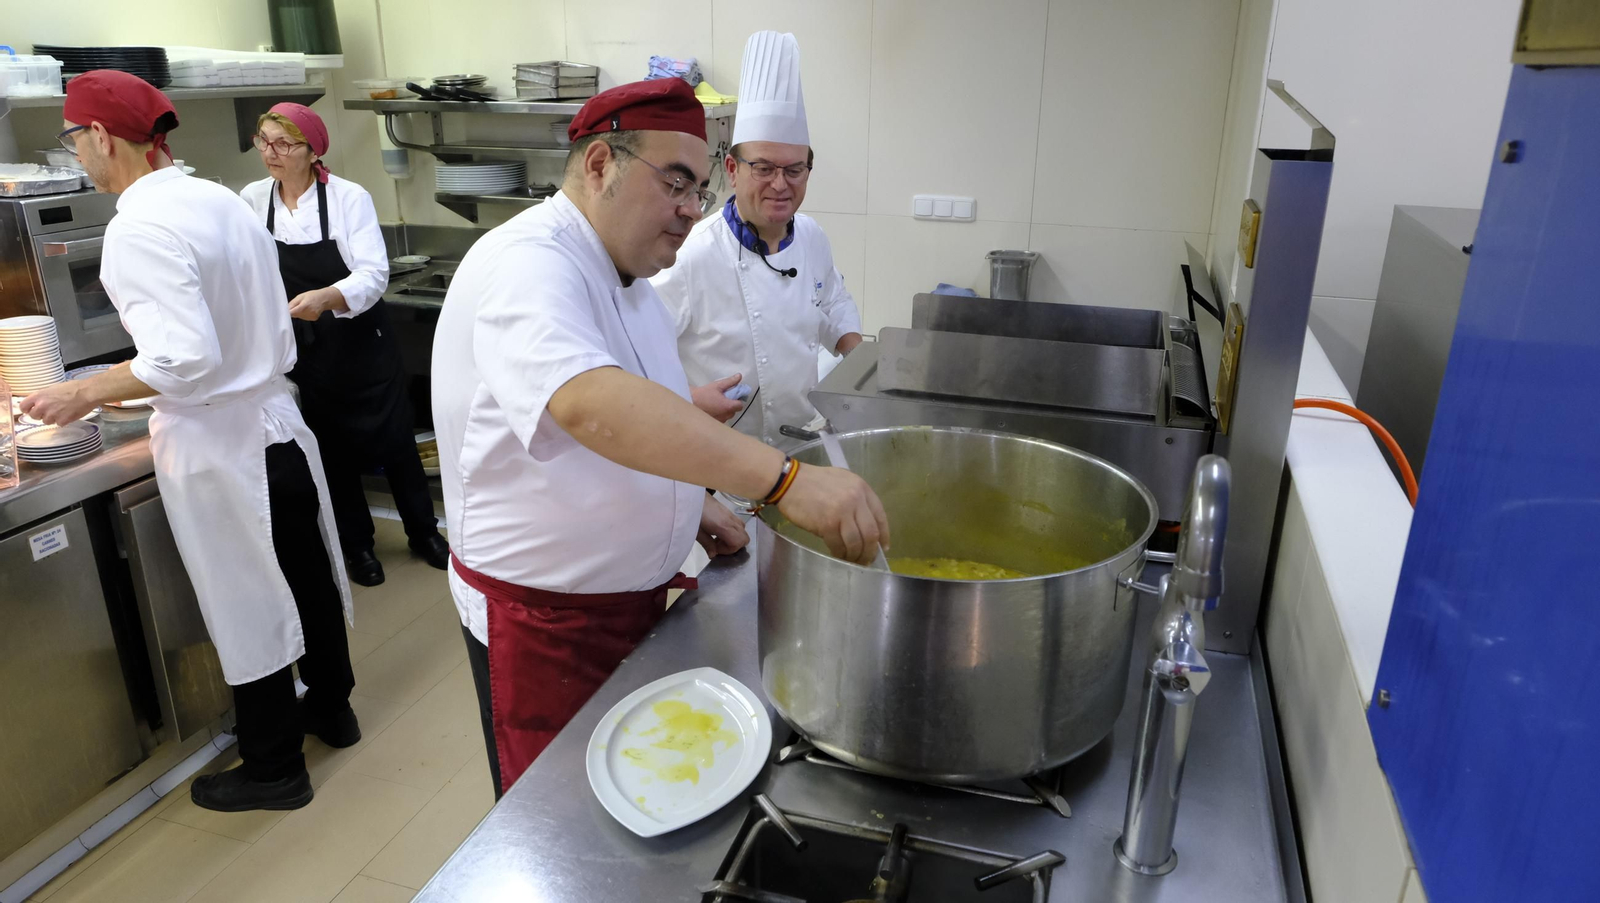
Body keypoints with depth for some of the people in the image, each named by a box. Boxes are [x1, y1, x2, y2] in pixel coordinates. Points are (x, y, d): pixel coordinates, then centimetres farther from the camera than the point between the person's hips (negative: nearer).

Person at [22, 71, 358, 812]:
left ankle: (274, 767, 23)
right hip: (276, 425, 8)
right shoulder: (221, 202, 5)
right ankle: (331, 707, 39)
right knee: (304, 580, 20)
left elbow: (187, 357, -26)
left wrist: (88, 392, -13)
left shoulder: (140, 229, -19)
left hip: (218, 448, -8)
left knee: (246, 610, 6)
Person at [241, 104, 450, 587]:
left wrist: (325, 298, -38)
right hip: (305, 352, 3)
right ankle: (357, 544, 29)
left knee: (393, 438, 6)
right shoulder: (253, 199, -1)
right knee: (332, 447, 12)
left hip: (361, 343, -3)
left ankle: (423, 532, 25)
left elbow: (373, 275, -22)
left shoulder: (349, 197, -13)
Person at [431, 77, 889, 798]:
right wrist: (784, 480, -50)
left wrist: (691, 503, 5)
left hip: (629, 591, 9)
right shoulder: (528, 265, -23)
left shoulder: (622, 274, 9)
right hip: (544, 619, -9)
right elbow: (591, 407, -44)